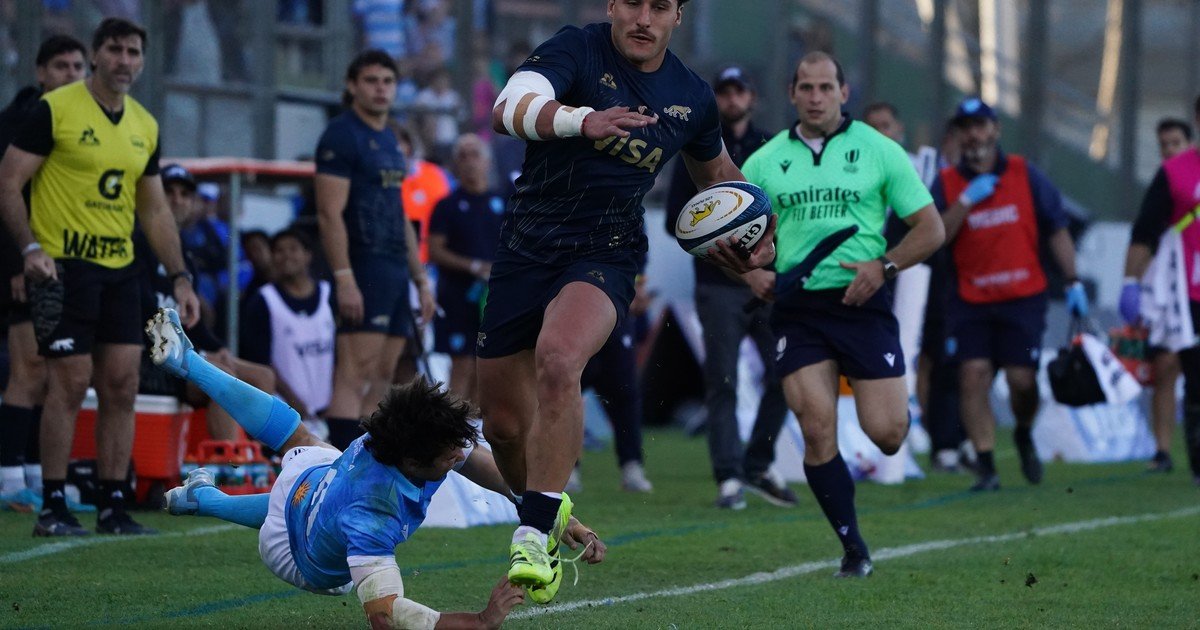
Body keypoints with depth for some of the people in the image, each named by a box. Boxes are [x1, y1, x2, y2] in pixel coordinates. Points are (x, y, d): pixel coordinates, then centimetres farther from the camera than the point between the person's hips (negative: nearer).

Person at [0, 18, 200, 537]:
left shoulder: (145, 127, 12)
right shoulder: (55, 110, -6)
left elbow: (154, 210, 19)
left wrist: (179, 278, 12)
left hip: (119, 268, 6)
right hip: (63, 266, -6)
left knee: (122, 385, 1)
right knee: (71, 381, -9)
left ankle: (113, 506, 7)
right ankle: (52, 507, -2)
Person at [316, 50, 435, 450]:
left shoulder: (389, 141, 21)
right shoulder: (342, 136, -6)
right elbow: (330, 214, -14)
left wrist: (421, 280, 21)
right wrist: (344, 278, -22)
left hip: (394, 274, 9)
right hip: (363, 270, -9)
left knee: (381, 380, 6)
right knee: (355, 375, -15)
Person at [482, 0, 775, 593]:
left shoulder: (692, 97, 4)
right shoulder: (576, 49, -9)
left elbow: (716, 172, 26)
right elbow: (510, 108, -29)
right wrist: (581, 120, -48)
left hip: (604, 259, 0)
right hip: (526, 249, 0)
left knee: (558, 360, -33)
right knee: (503, 425, 7)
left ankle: (533, 533, -28)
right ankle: (549, 508, 39)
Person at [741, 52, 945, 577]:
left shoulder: (879, 151, 3)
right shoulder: (766, 162, 8)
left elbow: (930, 228, 4)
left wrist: (884, 266, -12)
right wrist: (752, 272, -4)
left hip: (862, 302, -1)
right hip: (797, 308, 1)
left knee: (887, 434, -7)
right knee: (818, 432, -11)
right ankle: (854, 551, 3)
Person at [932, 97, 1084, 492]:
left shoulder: (1024, 175, 6)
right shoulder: (947, 183, 5)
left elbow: (1057, 231, 9)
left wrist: (1073, 282, 5)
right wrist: (967, 200, -15)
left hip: (1023, 297, 0)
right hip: (969, 301, 0)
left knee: (1022, 380, -5)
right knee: (973, 377, -12)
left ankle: (1024, 436, 27)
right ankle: (985, 466, -8)